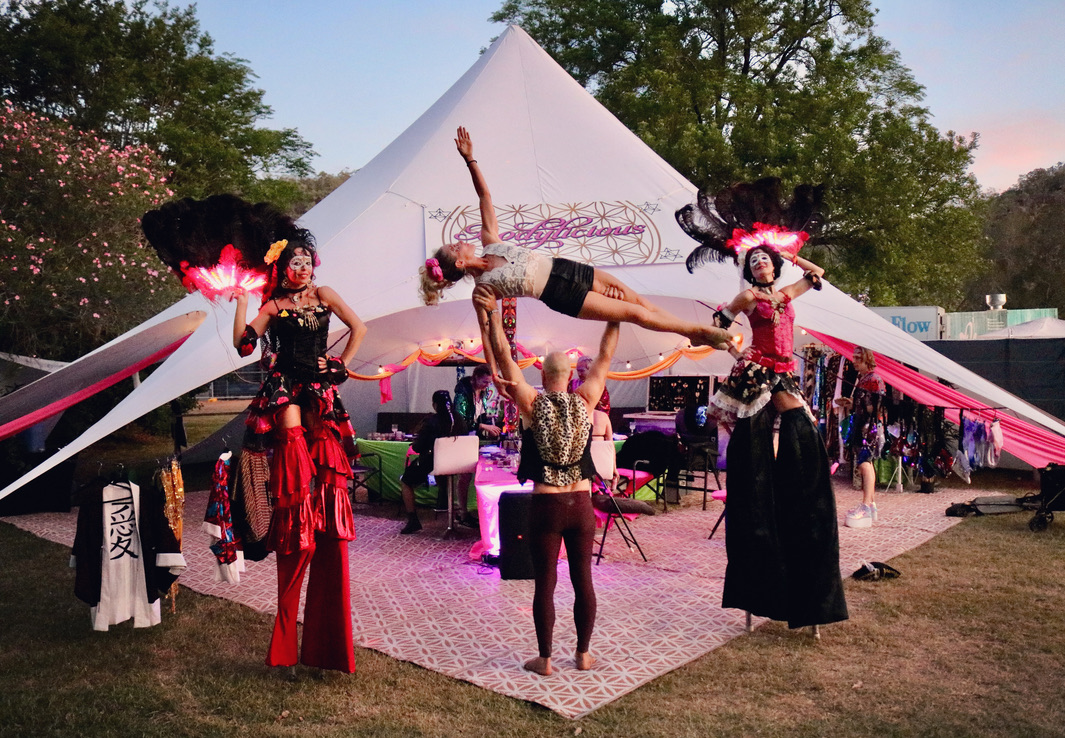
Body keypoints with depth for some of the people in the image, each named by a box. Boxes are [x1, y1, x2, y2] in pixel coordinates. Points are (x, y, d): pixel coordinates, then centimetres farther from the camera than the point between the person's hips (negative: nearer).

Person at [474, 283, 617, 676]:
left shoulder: (531, 403, -7)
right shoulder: (585, 402, -3)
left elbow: (503, 356, -9)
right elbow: (605, 358, 6)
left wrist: (490, 313, -10)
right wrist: (616, 317, 9)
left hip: (545, 506, -2)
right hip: (581, 504, 2)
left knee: (545, 584, 6)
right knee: (583, 580, 12)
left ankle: (545, 660, 15)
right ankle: (583, 654, 23)